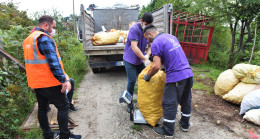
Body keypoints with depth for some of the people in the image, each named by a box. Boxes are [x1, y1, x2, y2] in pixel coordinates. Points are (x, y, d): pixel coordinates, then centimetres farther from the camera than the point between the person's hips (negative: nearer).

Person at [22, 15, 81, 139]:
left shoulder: (28, 39, 16)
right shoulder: (44, 38, -16)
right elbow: (53, 62, -24)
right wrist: (64, 80, -23)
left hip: (35, 82, 10)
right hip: (49, 82, -10)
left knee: (42, 108, 15)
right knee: (63, 106, 1)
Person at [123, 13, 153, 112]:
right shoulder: (134, 29, -22)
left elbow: (150, 45, -1)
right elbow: (134, 47, -28)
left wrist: (147, 55, -21)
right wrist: (144, 59, -27)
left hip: (140, 60, 6)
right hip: (130, 60, -6)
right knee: (132, 81, -5)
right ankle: (129, 103, 14)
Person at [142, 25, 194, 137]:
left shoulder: (156, 43, -10)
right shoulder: (171, 36, 15)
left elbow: (156, 67, -16)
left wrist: (147, 76, 0)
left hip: (175, 77, -9)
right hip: (188, 73, 9)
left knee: (170, 104, 5)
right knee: (186, 101, 21)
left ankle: (168, 131, 19)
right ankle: (185, 124, 39)